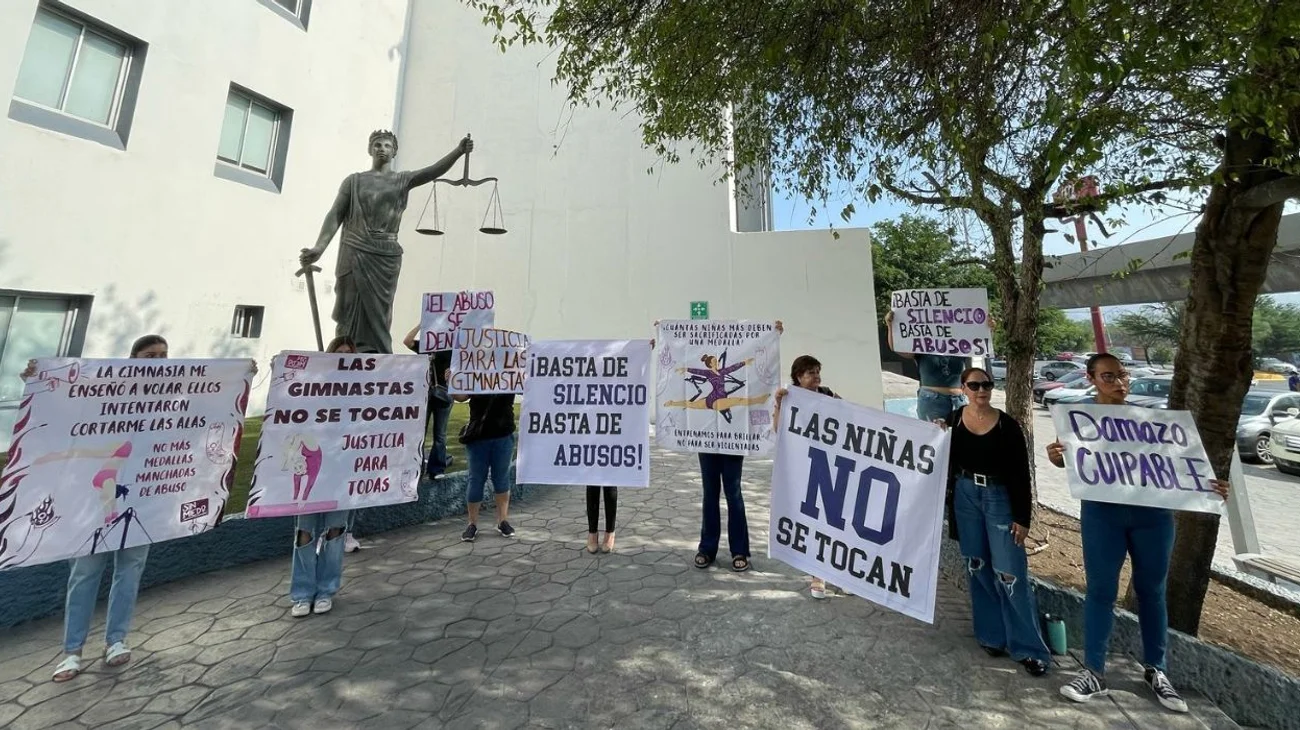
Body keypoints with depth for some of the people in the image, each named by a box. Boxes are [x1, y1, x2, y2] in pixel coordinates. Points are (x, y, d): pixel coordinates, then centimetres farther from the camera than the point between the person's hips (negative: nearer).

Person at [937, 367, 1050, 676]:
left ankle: (1029, 648, 13)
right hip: (965, 497, 3)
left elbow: (1021, 474, -6)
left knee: (1010, 574, -3)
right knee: (978, 568, 12)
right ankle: (992, 635, 27)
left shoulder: (1007, 425, -8)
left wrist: (1023, 518, -8)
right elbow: (946, 462, 5)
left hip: (1000, 498, -3)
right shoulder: (953, 419, -1)